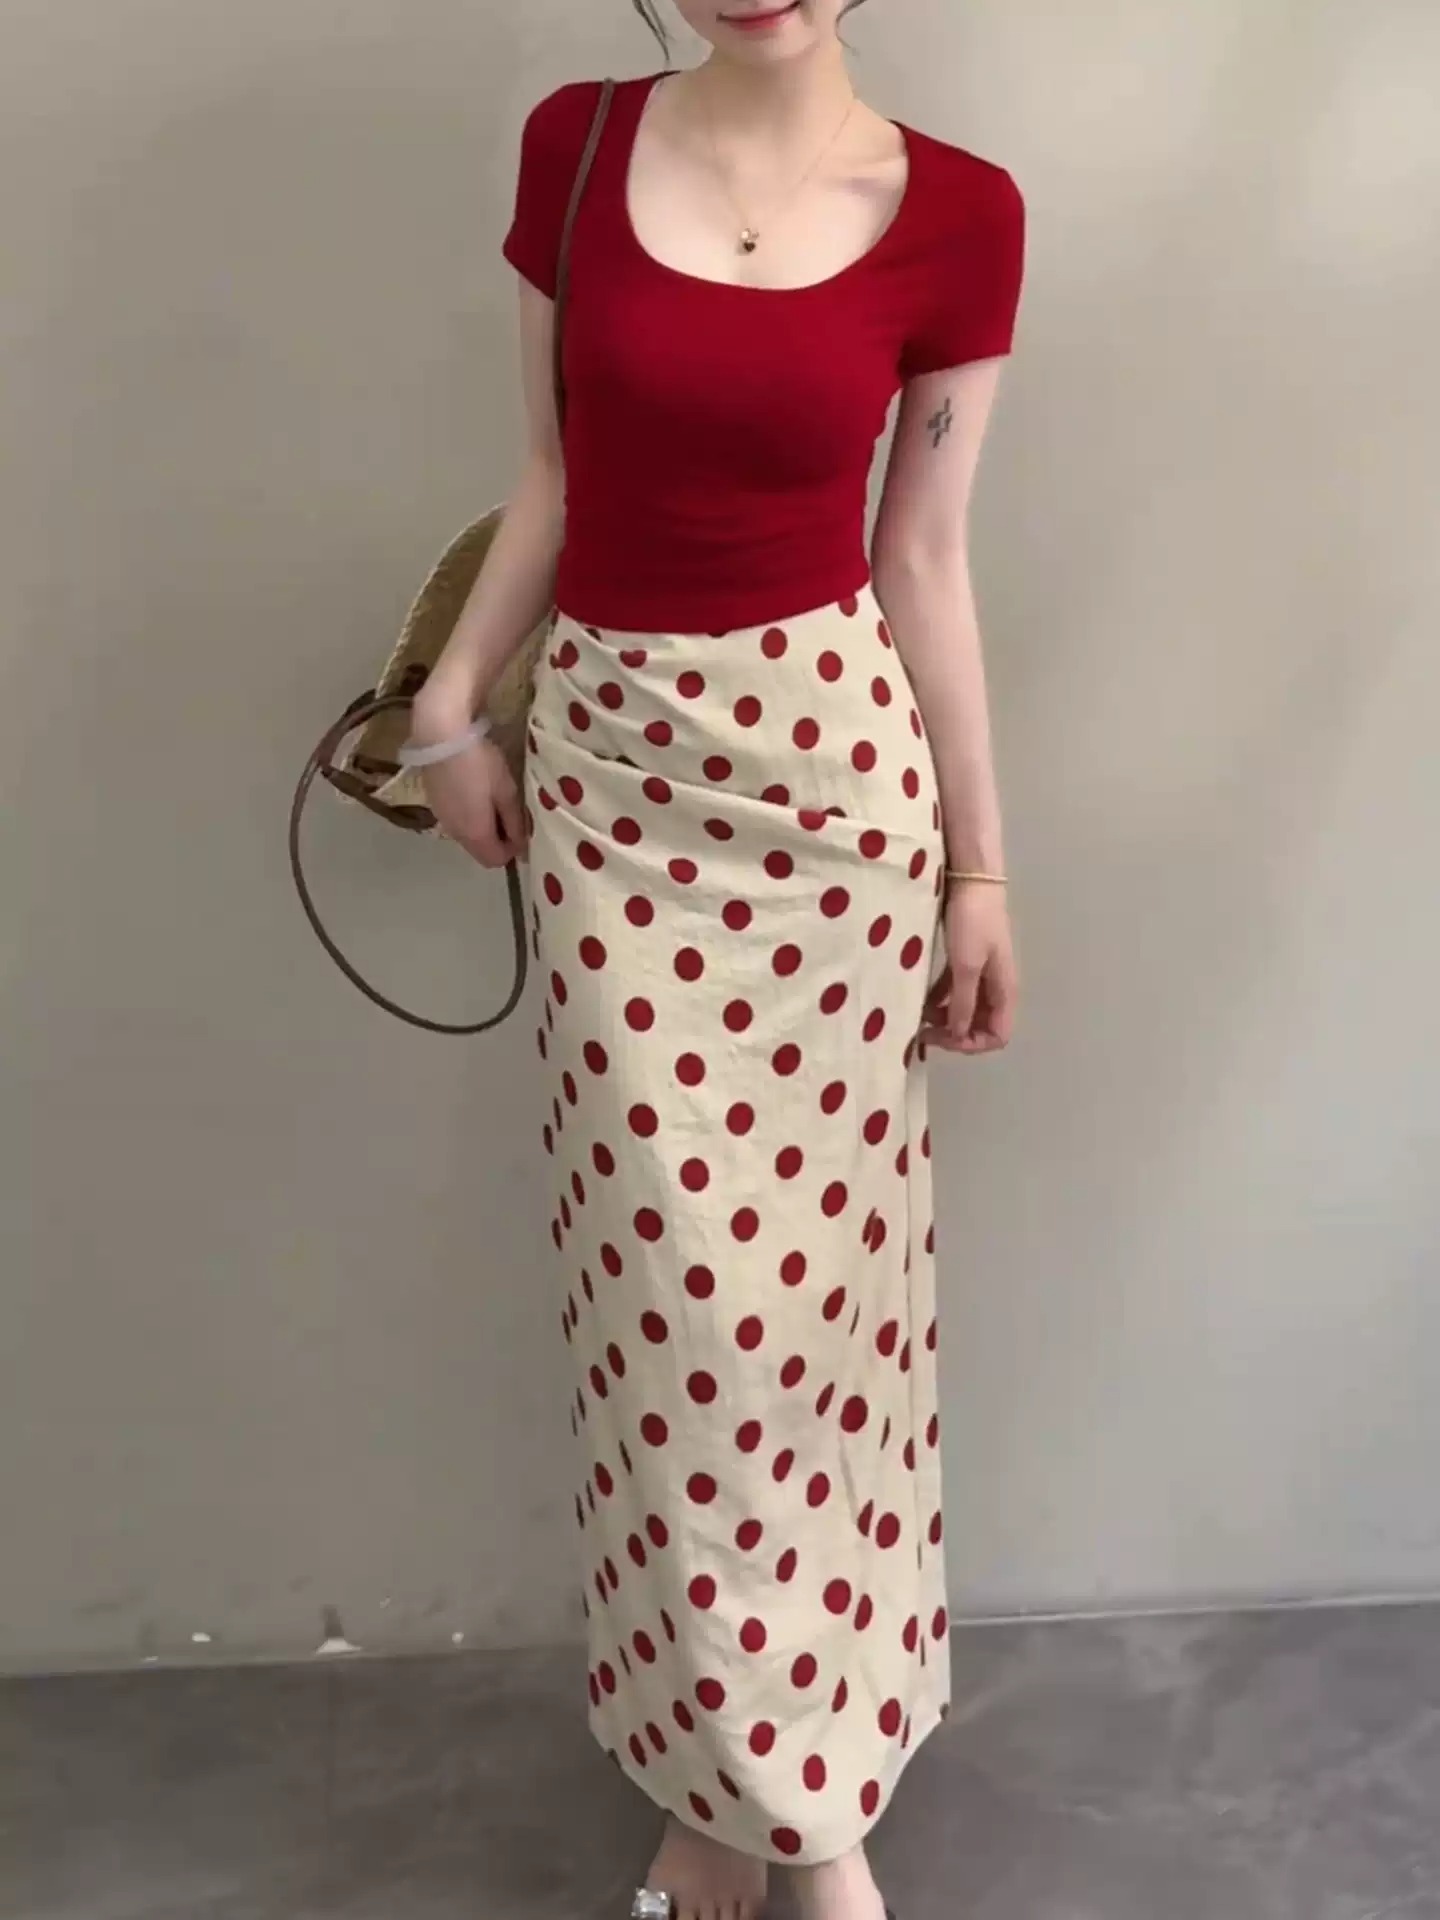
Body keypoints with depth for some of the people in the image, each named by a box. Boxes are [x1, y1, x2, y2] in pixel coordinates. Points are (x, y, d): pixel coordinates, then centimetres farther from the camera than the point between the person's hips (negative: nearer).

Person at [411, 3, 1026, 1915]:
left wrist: (981, 865, 3)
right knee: (681, 1276, 2)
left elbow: (924, 560, 1)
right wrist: (454, 700, 7)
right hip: (615, 765, 2)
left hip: (835, 764, -1)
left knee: (809, 1256, 5)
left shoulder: (957, 216, -3)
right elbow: (560, 479, 10)